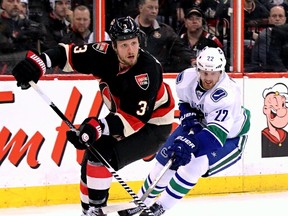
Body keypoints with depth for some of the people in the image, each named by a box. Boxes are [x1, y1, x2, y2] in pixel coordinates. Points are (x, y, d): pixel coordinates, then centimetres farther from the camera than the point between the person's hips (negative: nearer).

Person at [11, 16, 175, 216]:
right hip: (123, 116, 7)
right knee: (92, 156, 6)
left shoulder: (147, 69, -32)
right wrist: (39, 61, -28)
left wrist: (99, 128, -44)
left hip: (152, 126, -7)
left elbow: (136, 117, -35)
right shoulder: (105, 54, -16)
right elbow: (69, 54, -10)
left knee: (101, 156, -22)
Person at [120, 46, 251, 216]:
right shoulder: (187, 77, -22)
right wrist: (189, 115, -17)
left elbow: (217, 132, -48)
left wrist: (190, 145, -60)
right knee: (165, 160, 4)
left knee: (194, 165, -27)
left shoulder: (227, 95, -40)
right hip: (198, 123, 6)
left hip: (229, 135, -6)